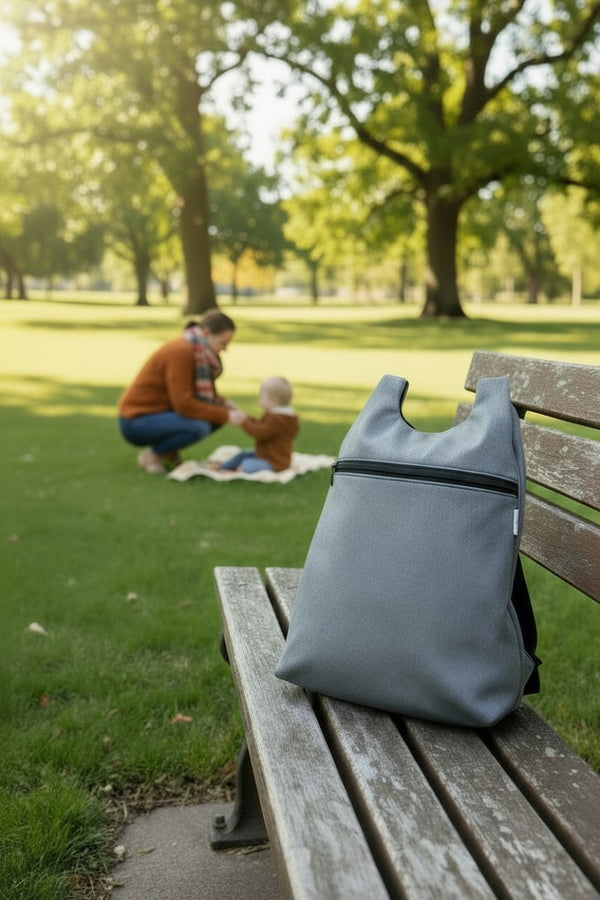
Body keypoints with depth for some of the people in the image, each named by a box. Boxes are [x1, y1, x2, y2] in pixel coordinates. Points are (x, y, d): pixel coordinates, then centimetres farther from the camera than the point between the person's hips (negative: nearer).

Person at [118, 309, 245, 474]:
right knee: (199, 427, -30)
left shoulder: (201, 352, 3)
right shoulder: (181, 351, -24)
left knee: (217, 414, -3)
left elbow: (208, 394, 9)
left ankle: (169, 451, 8)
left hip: (161, 412, 9)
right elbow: (183, 404, -28)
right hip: (137, 421, -9)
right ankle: (151, 455, -7)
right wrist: (226, 416, -25)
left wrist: (225, 405, -11)